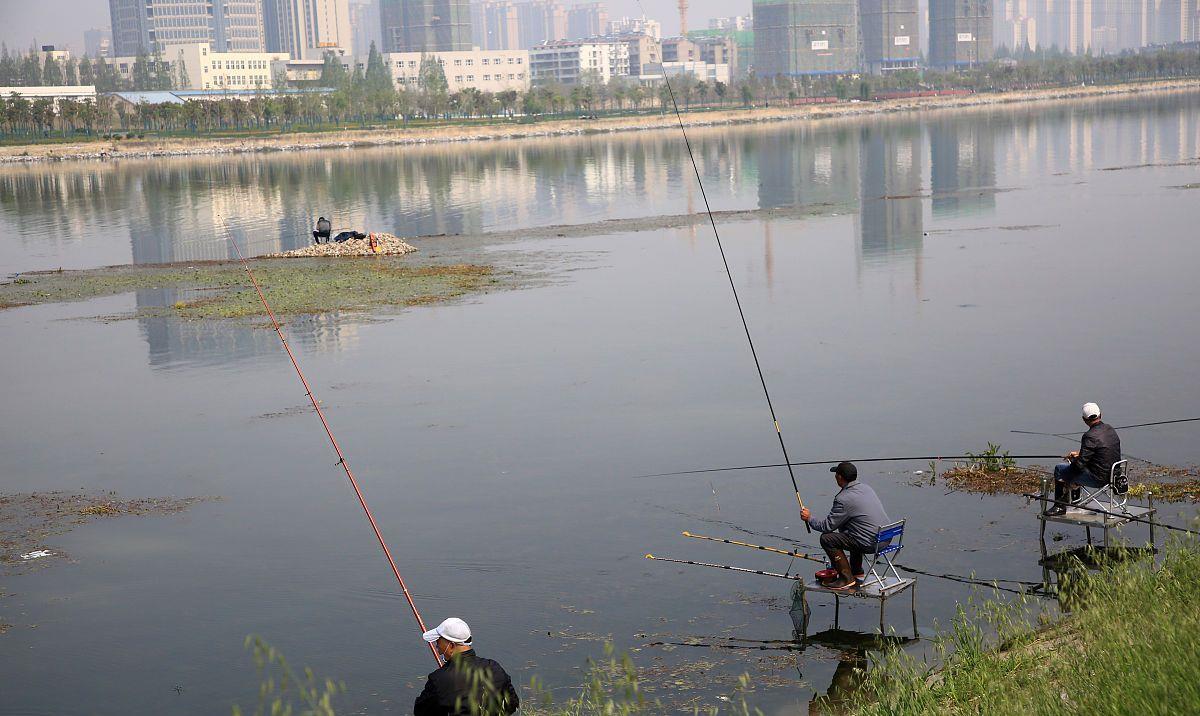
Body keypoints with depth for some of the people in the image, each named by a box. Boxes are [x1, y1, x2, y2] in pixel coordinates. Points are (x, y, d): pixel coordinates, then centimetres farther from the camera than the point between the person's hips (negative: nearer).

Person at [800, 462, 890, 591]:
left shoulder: (843, 499, -16)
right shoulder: (866, 488, 11)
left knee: (826, 538, -5)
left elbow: (827, 526, -10)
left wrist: (809, 519, 7)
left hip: (871, 544, -9)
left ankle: (847, 579, -3)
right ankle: (857, 572, 36)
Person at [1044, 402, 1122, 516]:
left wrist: (1072, 459, 1)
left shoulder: (1091, 436, -24)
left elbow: (1080, 464, -22)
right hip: (1114, 474, 9)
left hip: (1099, 479, -9)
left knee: (1059, 469, 5)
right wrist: (1079, 453, 21)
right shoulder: (1110, 429, 4)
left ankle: (1060, 506, 13)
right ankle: (1074, 497, 43)